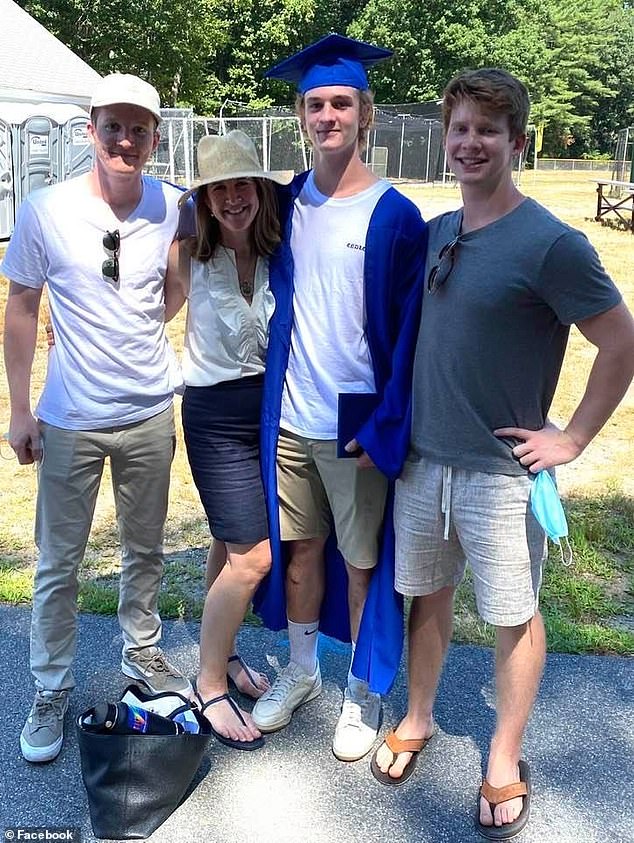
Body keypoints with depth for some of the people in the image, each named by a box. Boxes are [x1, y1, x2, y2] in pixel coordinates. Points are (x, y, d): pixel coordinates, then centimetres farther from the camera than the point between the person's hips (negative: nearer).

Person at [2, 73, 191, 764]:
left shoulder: (173, 208, -5)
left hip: (150, 414, 2)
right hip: (69, 421, -2)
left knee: (145, 550, 18)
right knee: (58, 563, 9)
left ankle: (143, 654, 41)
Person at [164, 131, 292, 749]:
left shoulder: (282, 252, -3)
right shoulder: (189, 256, -9)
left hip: (274, 406, 4)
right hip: (217, 414, -3)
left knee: (231, 544, 16)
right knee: (252, 555, -6)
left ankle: (221, 652, 36)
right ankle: (210, 685, 13)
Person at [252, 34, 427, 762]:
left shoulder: (394, 216, -10)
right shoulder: (287, 204, 4)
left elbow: (411, 331, -10)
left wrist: (384, 426, -14)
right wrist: (270, 396, 8)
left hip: (360, 424, -4)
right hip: (289, 418, 5)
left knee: (361, 560, 9)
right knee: (298, 548, 17)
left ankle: (364, 691, 30)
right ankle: (301, 670, 38)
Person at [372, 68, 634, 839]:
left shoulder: (551, 243, -14)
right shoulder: (433, 233, 5)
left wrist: (571, 439, -10)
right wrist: (396, 421, 12)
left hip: (502, 471, -5)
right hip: (421, 459, 6)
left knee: (513, 615, 11)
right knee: (426, 595, 19)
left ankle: (505, 760, 30)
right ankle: (417, 720, 40)